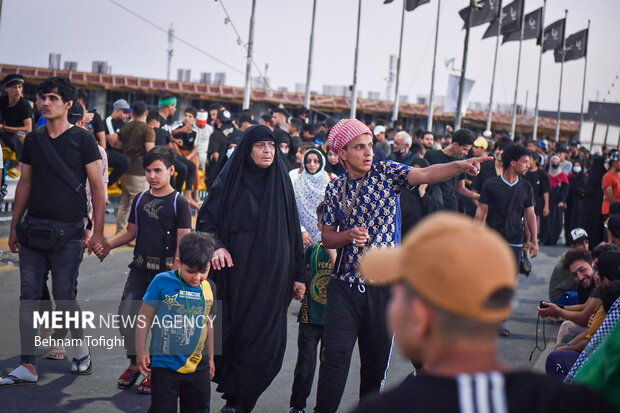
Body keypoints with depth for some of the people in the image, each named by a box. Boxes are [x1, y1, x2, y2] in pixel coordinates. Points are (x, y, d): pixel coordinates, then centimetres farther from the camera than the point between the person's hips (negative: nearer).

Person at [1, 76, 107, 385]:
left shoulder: (82, 139, -3)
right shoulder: (33, 140, 10)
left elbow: (98, 187, -3)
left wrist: (98, 231, -8)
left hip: (67, 232, -4)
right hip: (33, 229, 5)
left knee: (64, 296, -2)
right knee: (29, 296, 2)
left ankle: (81, 346, 26)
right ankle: (28, 367, 7)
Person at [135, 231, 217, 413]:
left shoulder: (209, 287, 1)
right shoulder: (162, 282, -11)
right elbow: (145, 317, -2)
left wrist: (210, 357, 21)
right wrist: (141, 352, -3)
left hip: (198, 367, 4)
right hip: (165, 366, -4)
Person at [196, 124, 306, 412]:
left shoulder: (281, 183, 7)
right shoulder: (229, 182, 1)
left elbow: (292, 230, 10)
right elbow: (206, 221, 2)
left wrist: (298, 275, 8)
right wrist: (215, 245, -18)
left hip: (272, 277, 2)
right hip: (236, 274, -2)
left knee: (266, 343, -2)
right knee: (235, 335, 1)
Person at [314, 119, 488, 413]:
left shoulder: (386, 173, -1)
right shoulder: (335, 188, 6)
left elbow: (426, 174, -17)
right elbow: (327, 236, 8)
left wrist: (460, 166, -35)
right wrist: (348, 236, -13)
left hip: (383, 286, -1)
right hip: (345, 286, 1)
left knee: (376, 360, 9)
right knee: (335, 357, -4)